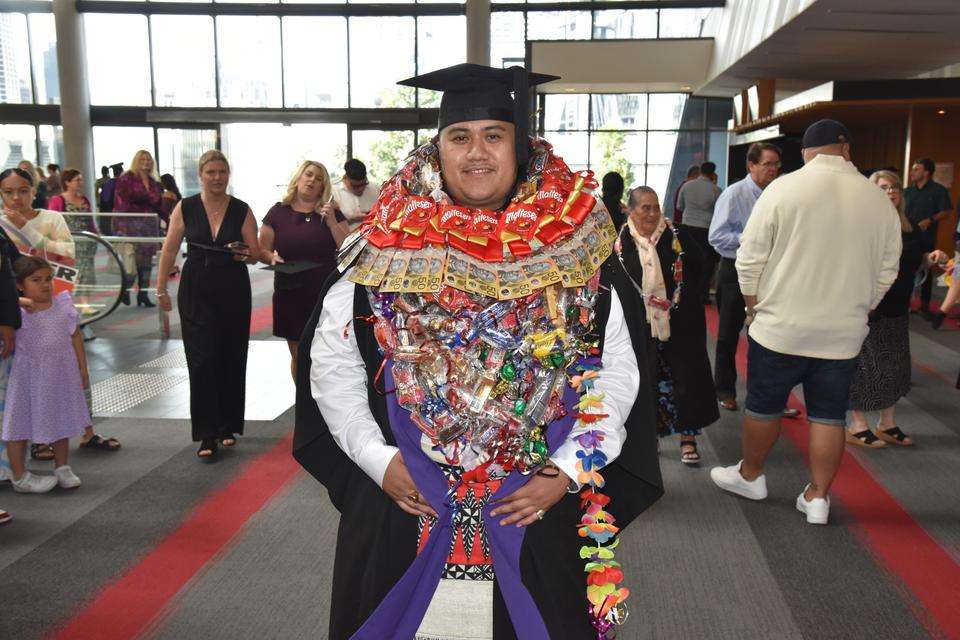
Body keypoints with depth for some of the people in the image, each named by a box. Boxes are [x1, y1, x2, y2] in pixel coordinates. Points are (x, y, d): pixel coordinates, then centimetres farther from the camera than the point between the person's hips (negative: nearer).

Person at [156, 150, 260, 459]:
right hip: (196, 291, -1)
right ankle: (207, 435, -2)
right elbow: (169, 250, 4)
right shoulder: (186, 208, 1)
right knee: (202, 359, -5)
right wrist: (161, 289, 3)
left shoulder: (242, 210, 1)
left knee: (232, 359, 7)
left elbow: (256, 255, 3)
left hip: (234, 291, 1)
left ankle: (229, 426, 23)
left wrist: (245, 254, -20)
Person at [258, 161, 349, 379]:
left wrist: (332, 222, -12)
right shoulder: (278, 212, 4)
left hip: (325, 294, -1)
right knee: (298, 355, 10)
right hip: (290, 294, 1)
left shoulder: (330, 213, 4)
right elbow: (262, 250, 9)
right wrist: (272, 257, -12)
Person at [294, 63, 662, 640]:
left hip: (537, 508, 0)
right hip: (404, 506, 1)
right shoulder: (388, 250, -3)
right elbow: (331, 363, 2)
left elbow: (620, 368, -1)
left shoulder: (576, 250, -4)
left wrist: (570, 470, -9)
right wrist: (377, 458, -6)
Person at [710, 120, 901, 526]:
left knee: (763, 406, 13)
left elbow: (750, 258, -8)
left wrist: (754, 306, 6)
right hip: (844, 334, 3)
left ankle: (750, 476, 31)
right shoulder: (879, 200, 1)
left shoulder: (783, 190, -10)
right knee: (829, 415, 12)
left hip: (780, 327, -3)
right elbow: (886, 272, 8)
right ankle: (817, 497, 20)